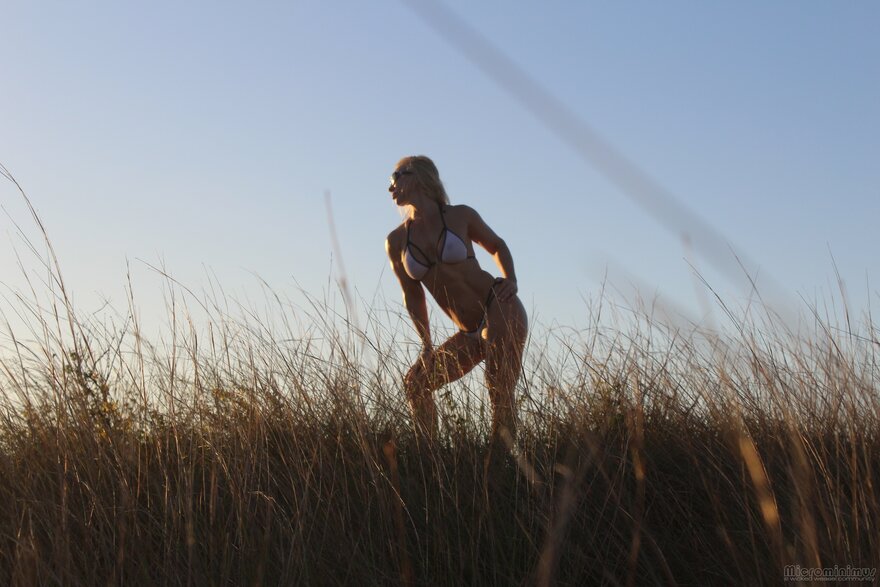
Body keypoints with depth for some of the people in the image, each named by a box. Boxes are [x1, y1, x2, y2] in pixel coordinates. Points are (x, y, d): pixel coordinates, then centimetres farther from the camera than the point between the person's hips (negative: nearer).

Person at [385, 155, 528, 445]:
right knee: (415, 382, -4)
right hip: (471, 334, 5)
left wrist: (510, 280, -1)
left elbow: (497, 245, 16)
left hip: (501, 310, -5)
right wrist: (426, 344, 8)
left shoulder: (460, 216, -2)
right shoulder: (396, 242, 5)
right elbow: (413, 296, 15)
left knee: (500, 391, -18)